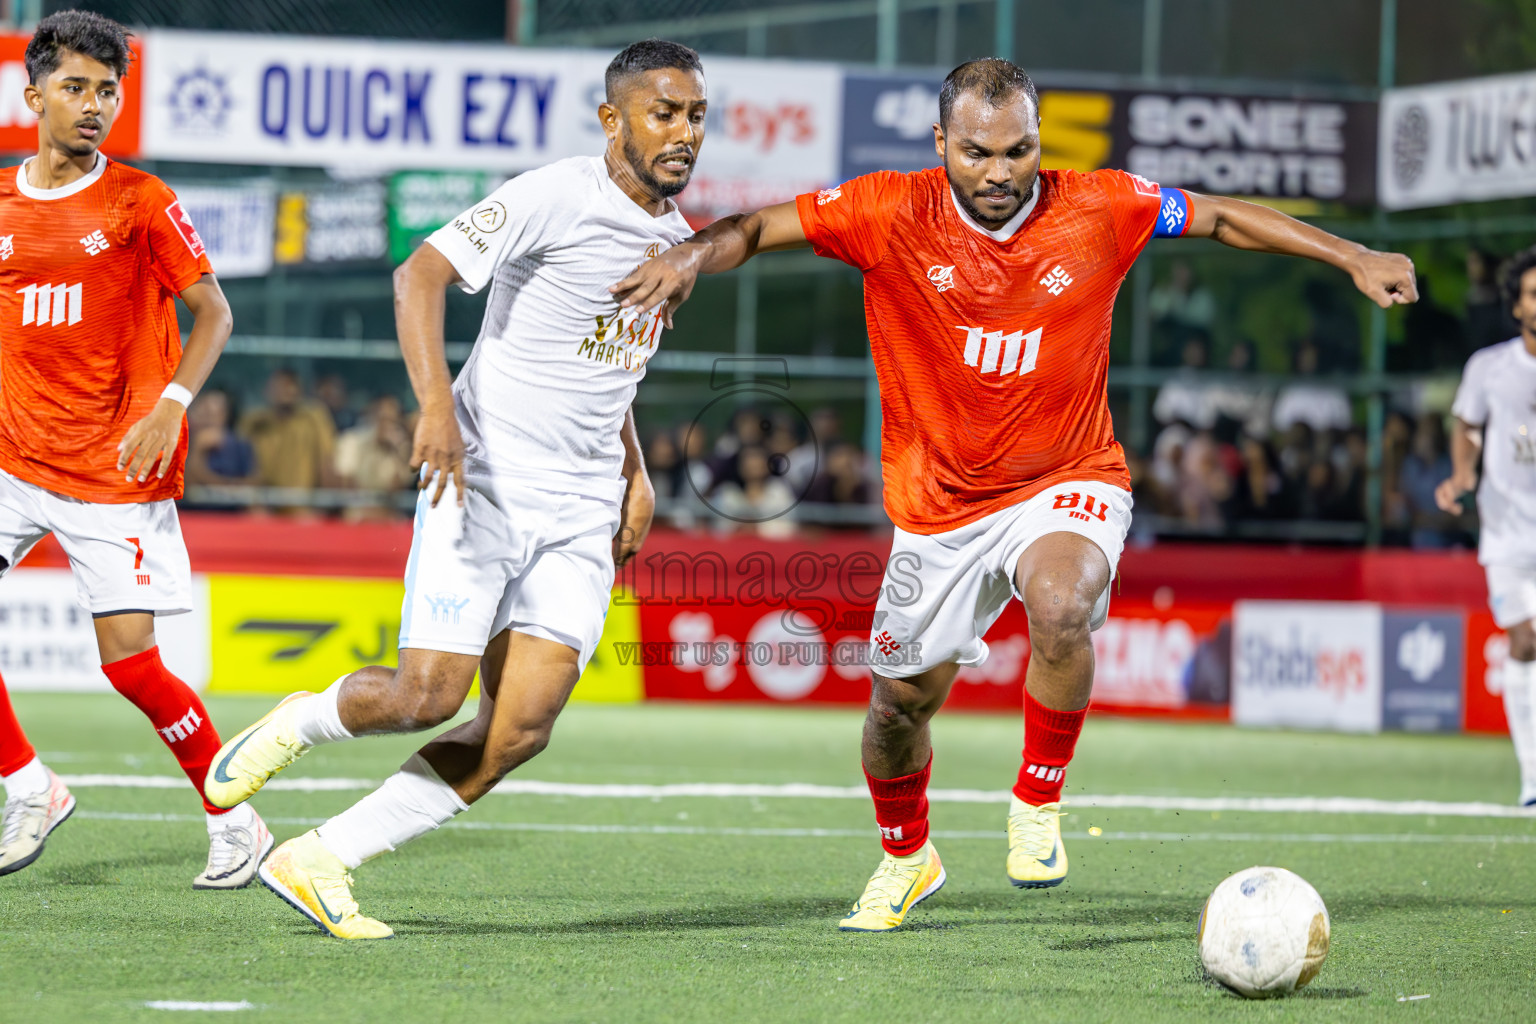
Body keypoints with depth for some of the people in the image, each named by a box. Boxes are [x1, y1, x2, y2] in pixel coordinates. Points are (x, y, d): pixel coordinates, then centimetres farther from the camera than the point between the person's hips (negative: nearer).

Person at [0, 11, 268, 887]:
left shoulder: (140, 202, -3)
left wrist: (169, 407, -16)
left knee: (130, 659, -7)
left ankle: (236, 824, 10)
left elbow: (213, 314, -3)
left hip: (116, 471, -4)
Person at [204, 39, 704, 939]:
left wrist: (635, 475, 21)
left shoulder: (674, 233, 13)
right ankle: (297, 726, 19)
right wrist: (437, 405, -34)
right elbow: (421, 275, -21)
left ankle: (320, 862, 4)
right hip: (485, 482, -6)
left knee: (521, 730, -7)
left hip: (580, 514, 7)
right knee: (428, 696, -16)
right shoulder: (554, 198, -12)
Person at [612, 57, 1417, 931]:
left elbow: (1222, 217, 1)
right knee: (902, 700, 12)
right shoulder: (891, 216, -13)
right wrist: (692, 255, -29)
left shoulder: (1098, 211, -11)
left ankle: (1039, 802, -9)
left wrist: (1354, 258, -2)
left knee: (1061, 609, -34)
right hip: (938, 501, 2)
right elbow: (759, 228, -8)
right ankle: (907, 857, 44)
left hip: (1068, 482, -2)